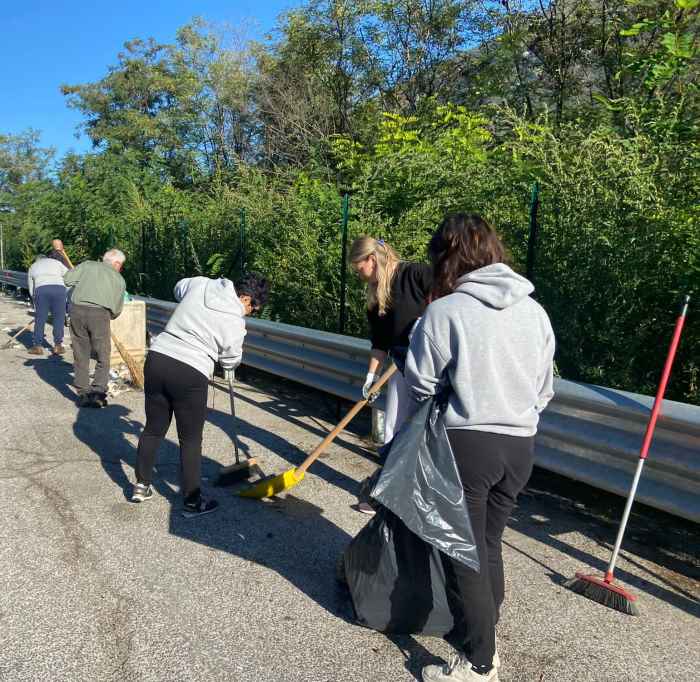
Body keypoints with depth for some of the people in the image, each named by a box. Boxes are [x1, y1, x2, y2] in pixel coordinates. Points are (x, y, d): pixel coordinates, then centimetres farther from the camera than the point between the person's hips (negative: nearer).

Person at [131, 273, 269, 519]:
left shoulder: (201, 283, 5)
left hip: (157, 358, 6)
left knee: (153, 428, 21)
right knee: (191, 440, 8)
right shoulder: (235, 322, -8)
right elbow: (230, 361, 6)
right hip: (190, 374, -6)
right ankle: (192, 502, 19)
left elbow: (178, 288, 28)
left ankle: (141, 486, 36)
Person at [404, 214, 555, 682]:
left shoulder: (444, 311, -14)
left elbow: (421, 385, -6)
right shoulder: (535, 310, 3)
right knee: (490, 545, 22)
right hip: (520, 446, 6)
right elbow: (544, 389, 10)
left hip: (467, 445, -6)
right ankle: (484, 638, 39)